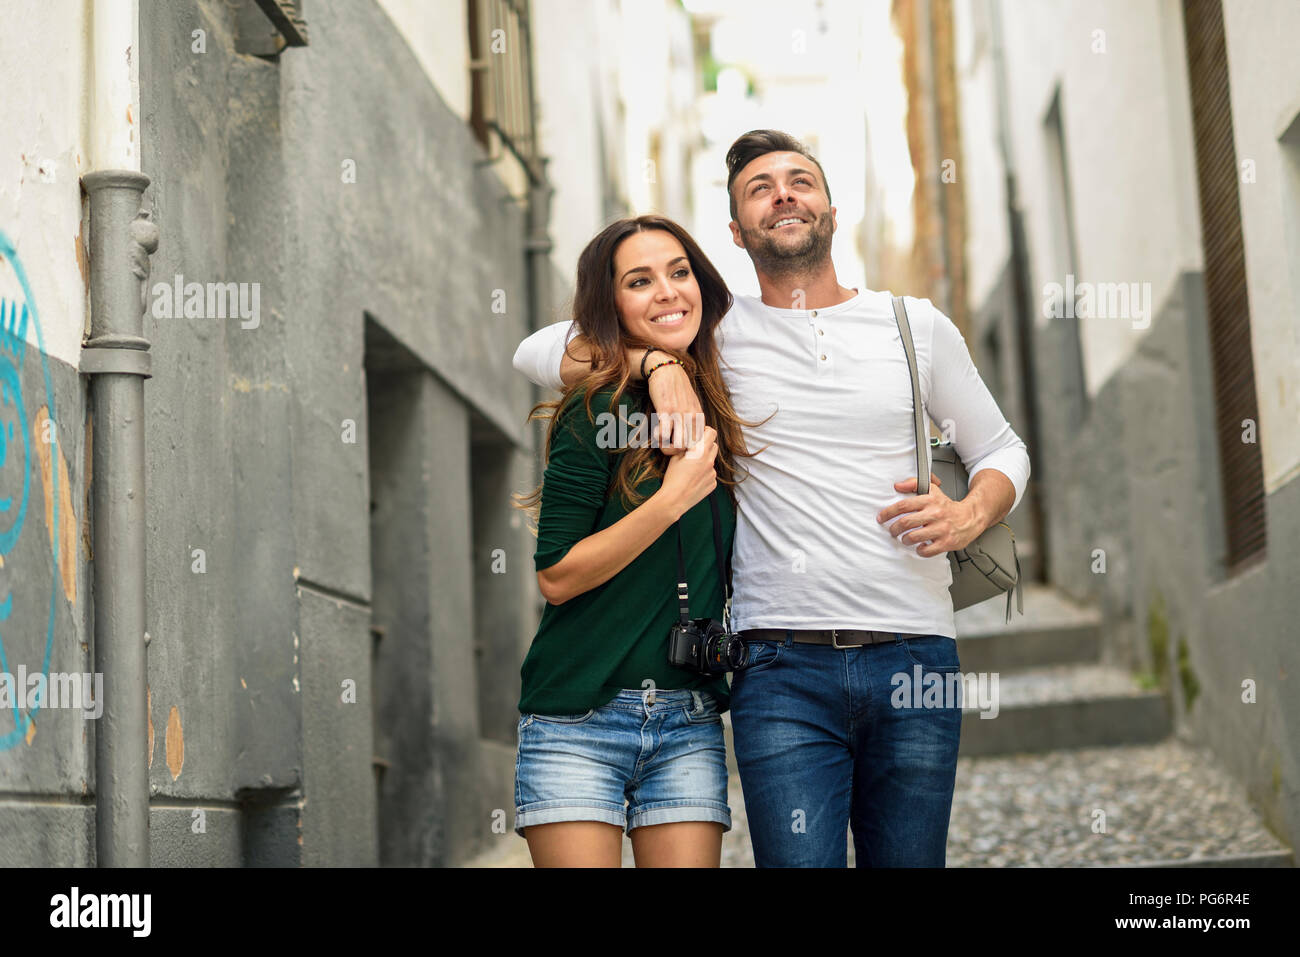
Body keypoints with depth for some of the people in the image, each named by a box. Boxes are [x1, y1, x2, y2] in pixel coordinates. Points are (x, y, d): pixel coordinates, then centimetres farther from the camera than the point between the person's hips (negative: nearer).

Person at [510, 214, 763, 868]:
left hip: (689, 727, 5)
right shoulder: (595, 414, -7)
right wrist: (673, 497, -17)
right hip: (579, 721, -5)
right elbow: (557, 577, -11)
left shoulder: (719, 414, 10)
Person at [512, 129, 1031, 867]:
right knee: (798, 860, -11)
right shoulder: (718, 331, 9)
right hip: (782, 668, -1)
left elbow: (1004, 451, 22)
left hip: (914, 662, 2)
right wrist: (659, 363, -9)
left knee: (908, 862, 3)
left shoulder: (918, 327, 14)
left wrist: (972, 513, -1)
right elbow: (539, 353, 7)